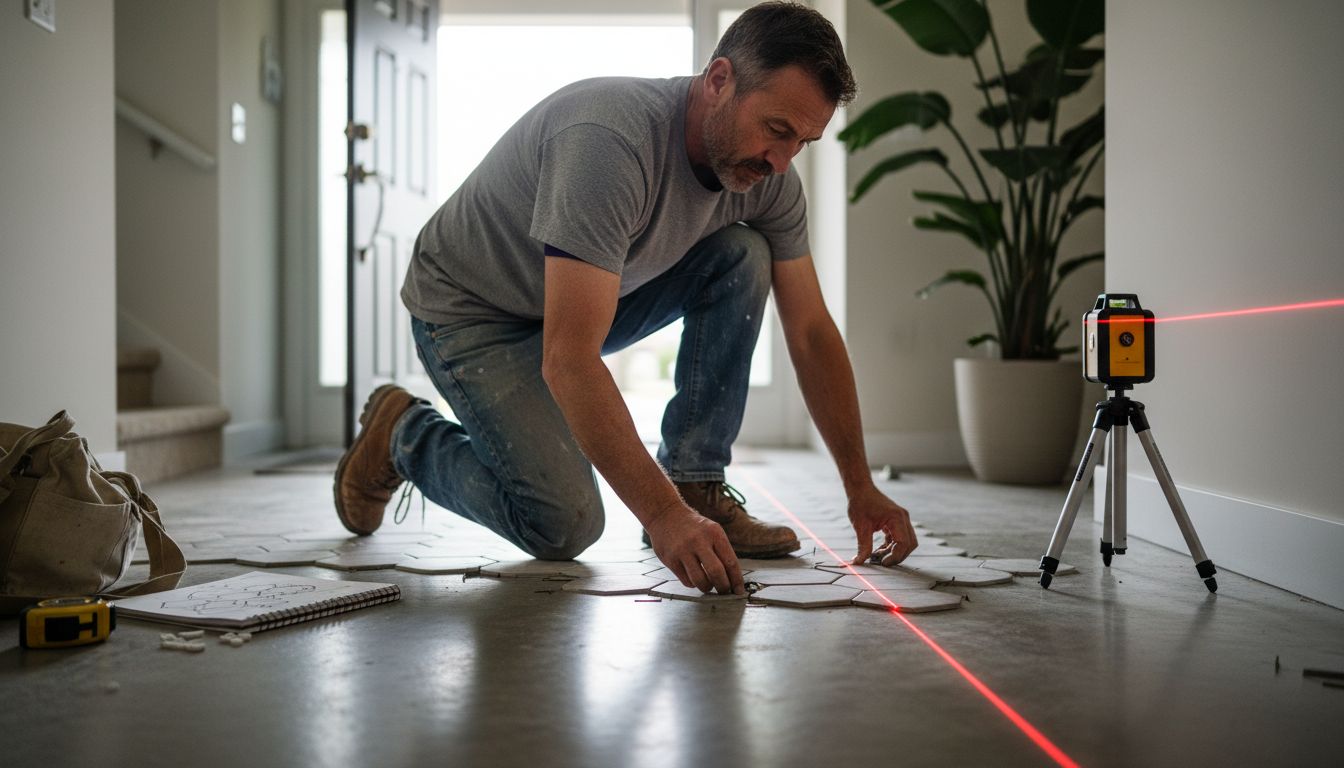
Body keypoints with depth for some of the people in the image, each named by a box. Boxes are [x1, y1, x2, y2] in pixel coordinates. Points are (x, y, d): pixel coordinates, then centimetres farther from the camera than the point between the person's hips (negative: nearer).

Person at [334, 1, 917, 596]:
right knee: (564, 527, -19)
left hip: (595, 296, 7)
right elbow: (568, 362, -42)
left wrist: (860, 489, -10)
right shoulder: (609, 141, -37)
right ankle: (404, 435, 8)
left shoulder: (769, 177, -13)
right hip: (470, 310, -6)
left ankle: (695, 484, -8)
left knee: (742, 255, -15)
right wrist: (663, 514, -46)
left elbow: (811, 332, -5)